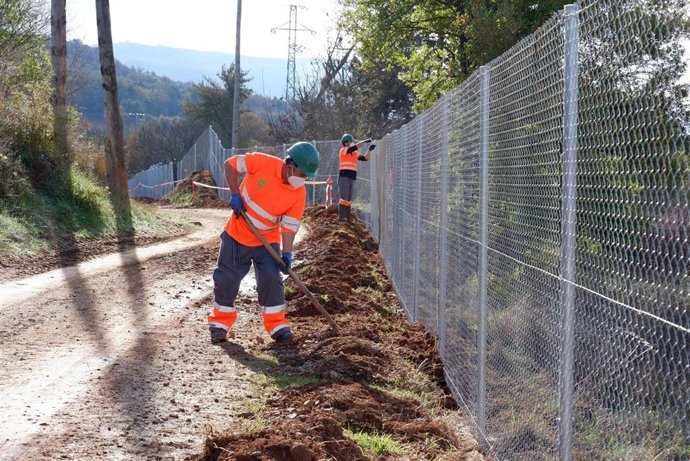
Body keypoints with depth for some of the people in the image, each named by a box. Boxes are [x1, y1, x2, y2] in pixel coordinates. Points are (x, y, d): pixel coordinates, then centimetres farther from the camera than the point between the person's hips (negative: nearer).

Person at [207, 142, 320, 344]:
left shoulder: (299, 193, -13)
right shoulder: (262, 162, -21)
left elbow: (289, 225, -12)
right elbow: (230, 164, -10)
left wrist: (287, 253, -23)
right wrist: (235, 194, -16)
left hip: (267, 240, 1)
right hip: (237, 234, -1)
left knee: (271, 279, -6)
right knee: (227, 279, 4)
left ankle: (277, 325, 6)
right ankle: (220, 324, 19)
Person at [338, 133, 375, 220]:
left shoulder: (355, 153, 16)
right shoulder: (343, 150, -4)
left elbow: (365, 158, 11)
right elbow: (354, 147, -19)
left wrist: (369, 150, -3)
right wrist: (365, 141, -19)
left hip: (352, 179, 8)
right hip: (344, 177, -8)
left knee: (349, 200, 10)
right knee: (344, 199, -12)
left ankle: (347, 218, 14)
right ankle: (341, 217, -13)